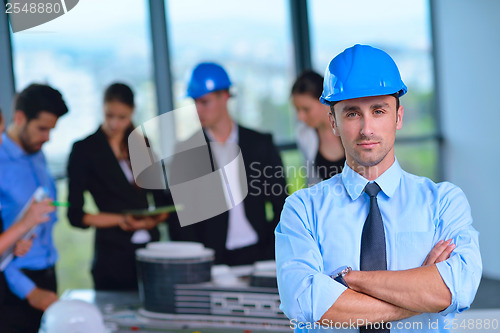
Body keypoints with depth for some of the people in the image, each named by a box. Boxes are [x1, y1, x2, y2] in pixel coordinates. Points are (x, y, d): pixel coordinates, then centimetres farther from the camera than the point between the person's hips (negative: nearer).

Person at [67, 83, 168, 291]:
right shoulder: (85, 150, 0)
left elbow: (160, 198, 17)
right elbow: (75, 215, -3)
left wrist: (156, 219, -5)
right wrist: (120, 220, -14)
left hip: (151, 247, 4)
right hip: (113, 256, -4)